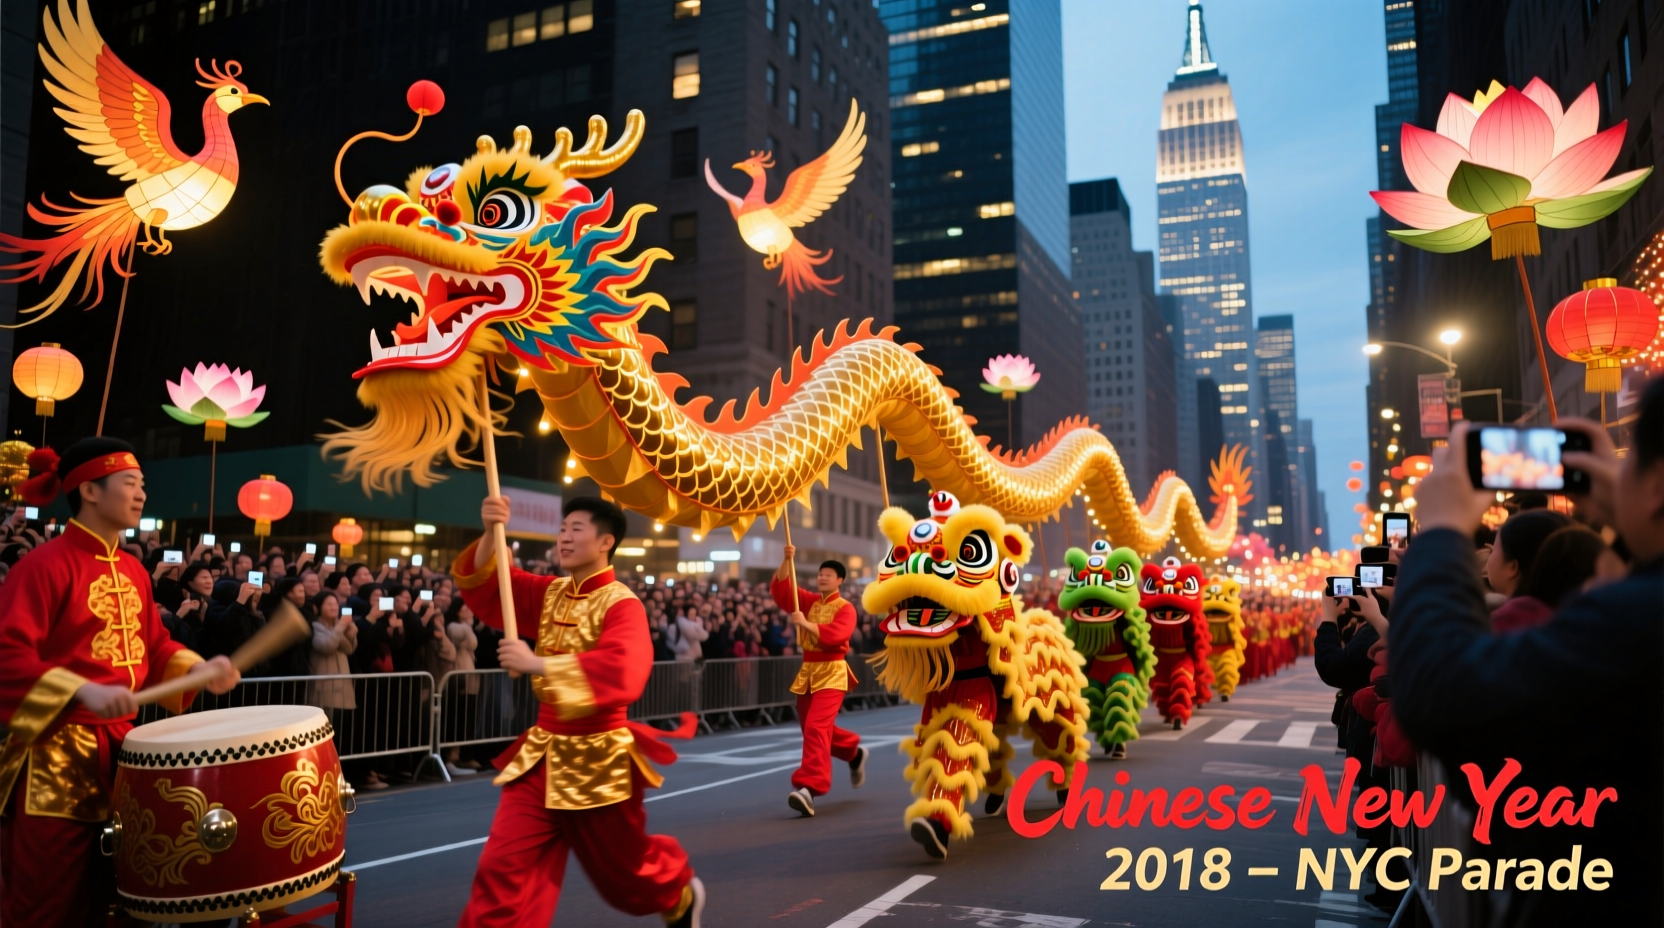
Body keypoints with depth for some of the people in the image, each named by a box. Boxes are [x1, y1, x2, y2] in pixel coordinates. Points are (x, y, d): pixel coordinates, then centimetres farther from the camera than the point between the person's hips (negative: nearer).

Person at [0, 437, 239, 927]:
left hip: (121, 744, 8)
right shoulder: (45, 564, -13)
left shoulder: (134, 570, 12)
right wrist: (84, 692, -31)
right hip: (57, 752, -8)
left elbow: (154, 646, 17)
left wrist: (200, 669, -1)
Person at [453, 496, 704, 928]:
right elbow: (485, 589, -1)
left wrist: (537, 663, -37)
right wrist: (491, 534, -19)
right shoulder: (551, 593, 4)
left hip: (600, 758, -5)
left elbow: (622, 672, -34)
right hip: (544, 752, 5)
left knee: (624, 865, 16)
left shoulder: (622, 605, -18)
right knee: (503, 866, -4)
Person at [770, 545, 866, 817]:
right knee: (815, 729, 16)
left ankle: (809, 788, -24)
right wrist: (787, 560, -10)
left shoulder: (845, 608, -6)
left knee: (816, 728, -20)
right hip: (808, 670, 7)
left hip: (831, 672, -7)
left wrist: (805, 623, -24)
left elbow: (835, 634, -23)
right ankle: (855, 754, 41)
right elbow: (781, 589, 2)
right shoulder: (809, 600, 11)